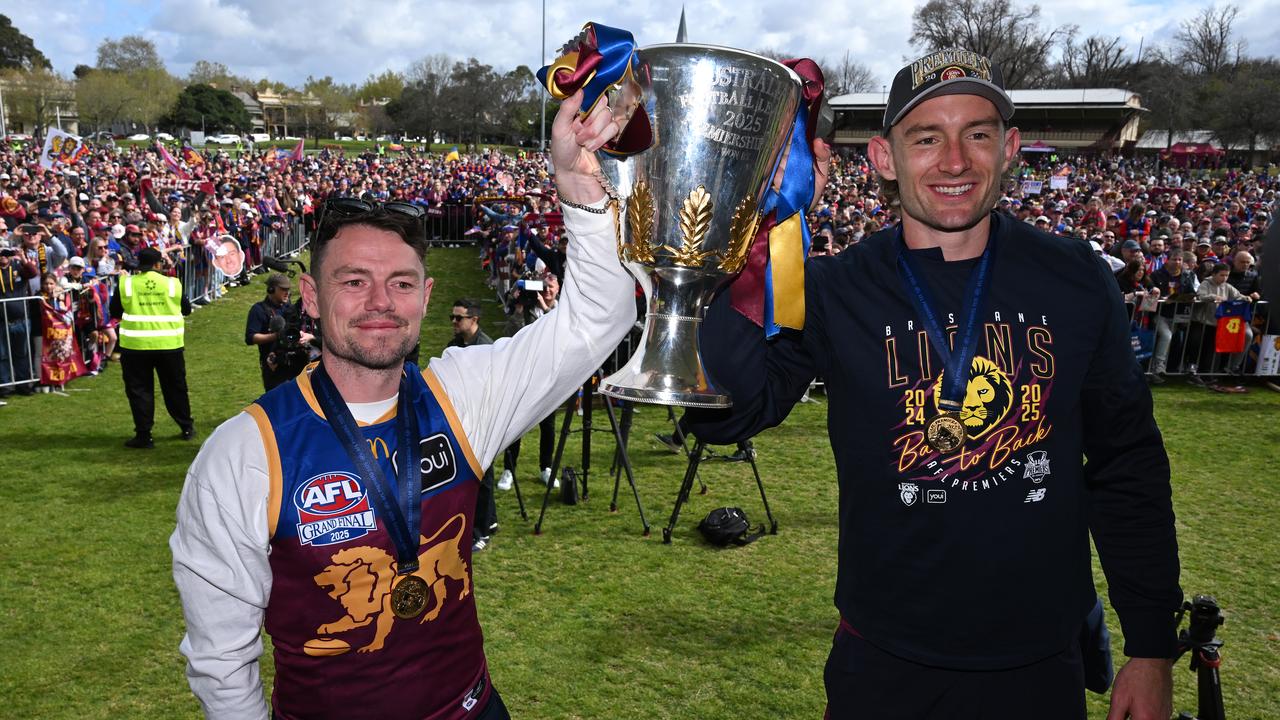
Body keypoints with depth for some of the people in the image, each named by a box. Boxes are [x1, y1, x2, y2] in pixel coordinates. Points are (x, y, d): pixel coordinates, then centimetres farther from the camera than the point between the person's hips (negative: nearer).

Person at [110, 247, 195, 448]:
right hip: (168, 344, 1)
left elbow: (114, 312, 5)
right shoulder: (172, 283, -2)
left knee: (139, 390, 7)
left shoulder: (125, 284, -3)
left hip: (135, 345, -1)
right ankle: (186, 428, 27)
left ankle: (143, 435, 7)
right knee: (175, 387, 16)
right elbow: (186, 310, 10)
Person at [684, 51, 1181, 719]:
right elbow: (724, 412, -24)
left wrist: (1151, 649, 4)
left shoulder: (1076, 281, -4)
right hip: (885, 665, -1)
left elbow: (1128, 468, 3)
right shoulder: (831, 292, -10)